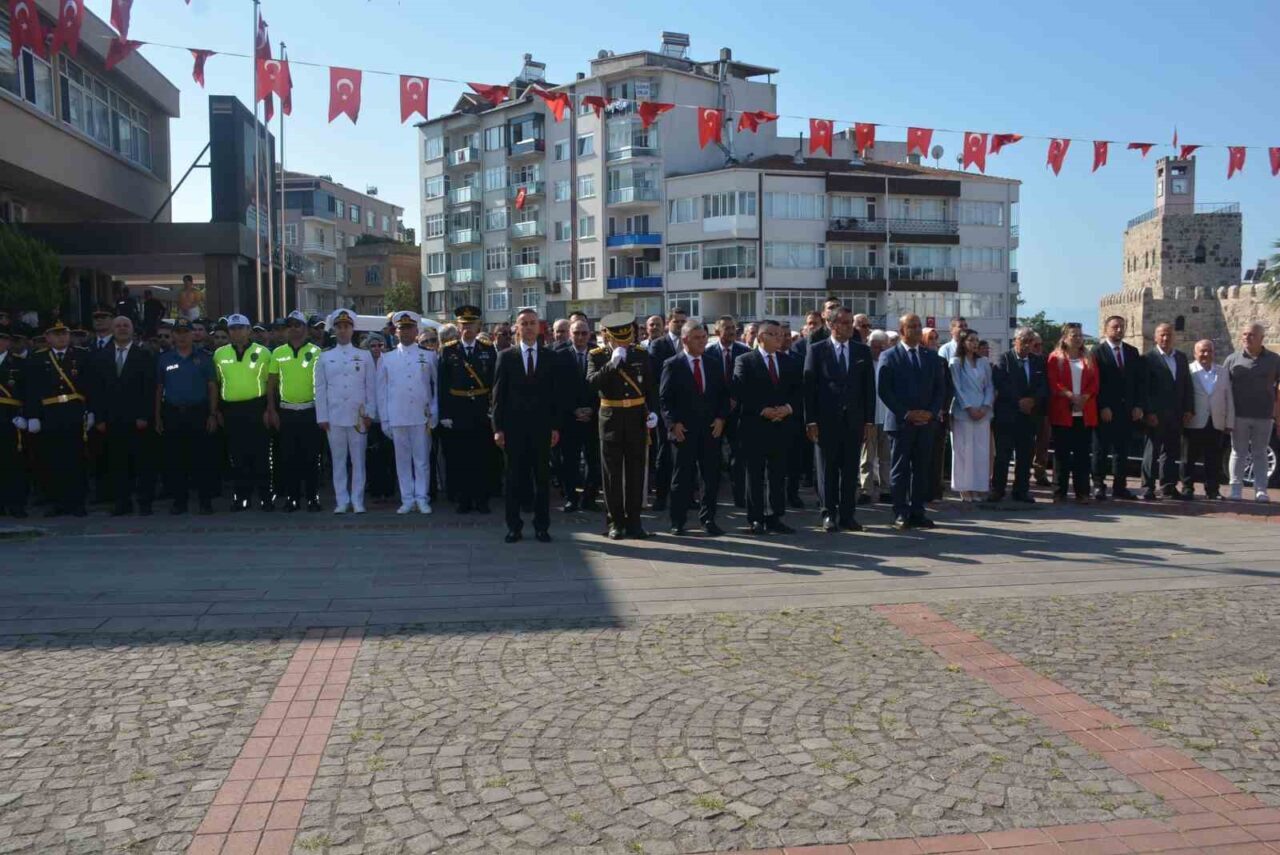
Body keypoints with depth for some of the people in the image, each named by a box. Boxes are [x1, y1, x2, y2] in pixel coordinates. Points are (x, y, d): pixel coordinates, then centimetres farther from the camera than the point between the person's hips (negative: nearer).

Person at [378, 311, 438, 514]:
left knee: (422, 459, 2)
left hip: (422, 417, -1)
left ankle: (422, 499, 9)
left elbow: (437, 386, 6)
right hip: (397, 418, 1)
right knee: (403, 460, 5)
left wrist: (434, 414, 0)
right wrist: (385, 419, 4)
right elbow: (382, 391, 9)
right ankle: (407, 499, 12)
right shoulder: (387, 359, 8)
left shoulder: (429, 356, 6)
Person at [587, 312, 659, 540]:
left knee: (636, 471, 5)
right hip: (611, 419, -2)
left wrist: (653, 410, -5)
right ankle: (615, 523, 11)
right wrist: (613, 363, -24)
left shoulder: (641, 354, 4)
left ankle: (633, 521, 13)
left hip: (637, 417, 2)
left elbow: (651, 386, 8)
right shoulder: (598, 356, -2)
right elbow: (592, 382, -18)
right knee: (612, 473, 2)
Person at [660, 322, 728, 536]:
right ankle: (678, 521, 14)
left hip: (711, 428, 3)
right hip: (684, 430, -3)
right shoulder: (672, 365, -1)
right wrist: (673, 423, -12)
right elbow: (664, 398, -3)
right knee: (682, 477, 4)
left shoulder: (713, 364, 11)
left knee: (712, 476, 3)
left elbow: (723, 394, 12)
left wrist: (721, 418, -2)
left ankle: (708, 519, 14)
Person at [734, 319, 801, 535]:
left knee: (778, 474, 6)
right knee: (755, 474, 1)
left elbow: (798, 390, 11)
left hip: (782, 425, 4)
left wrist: (788, 407, -8)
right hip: (754, 426, -4)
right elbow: (739, 392, -10)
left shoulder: (789, 363, 14)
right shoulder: (745, 361, -1)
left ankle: (775, 517, 13)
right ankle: (756, 519, 8)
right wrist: (763, 410, -15)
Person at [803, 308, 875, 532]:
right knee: (828, 469, 3)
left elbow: (869, 387, 8)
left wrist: (869, 420, 2)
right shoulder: (817, 350, 1)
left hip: (854, 420, 2)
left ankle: (847, 515, 13)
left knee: (851, 470, 6)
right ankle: (829, 514, 12)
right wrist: (811, 420, -8)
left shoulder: (863, 351, 9)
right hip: (826, 420, -2)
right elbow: (809, 386, -2)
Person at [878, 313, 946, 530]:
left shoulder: (932, 357, 13)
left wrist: (931, 412, -4)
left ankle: (917, 512, 11)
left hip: (926, 421, 4)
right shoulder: (889, 356, 0)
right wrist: (906, 414, -12)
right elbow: (883, 390, -6)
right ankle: (900, 514, 4)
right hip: (900, 421, -4)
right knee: (899, 469, -1)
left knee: (922, 469, 5)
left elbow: (940, 388, 12)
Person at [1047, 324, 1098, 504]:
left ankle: (1082, 492, 7)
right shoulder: (1055, 358, 4)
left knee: (1082, 453, 3)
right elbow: (1053, 383, -6)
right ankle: (1059, 492, 5)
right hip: (1063, 413, -3)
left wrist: (1084, 397, -11)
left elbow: (1094, 382, 6)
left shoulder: (1088, 359, 15)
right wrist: (1070, 395, -18)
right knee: (1062, 453, 0)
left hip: (1085, 413, 3)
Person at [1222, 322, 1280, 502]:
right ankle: (1236, 489, 9)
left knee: (1260, 454, 7)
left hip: (1264, 417, 1)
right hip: (1239, 415, 0)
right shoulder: (1232, 359, 3)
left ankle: (1260, 490, 9)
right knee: (1238, 453, 5)